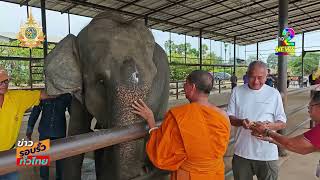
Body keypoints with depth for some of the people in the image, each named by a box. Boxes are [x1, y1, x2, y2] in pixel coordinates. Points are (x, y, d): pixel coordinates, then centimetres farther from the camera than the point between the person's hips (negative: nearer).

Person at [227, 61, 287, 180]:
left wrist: (269, 125, -21)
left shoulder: (274, 93, -1)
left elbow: (282, 123, 0)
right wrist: (241, 122, -19)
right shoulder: (237, 91, 1)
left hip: (267, 154, 0)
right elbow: (229, 117, 3)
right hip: (242, 152, 1)